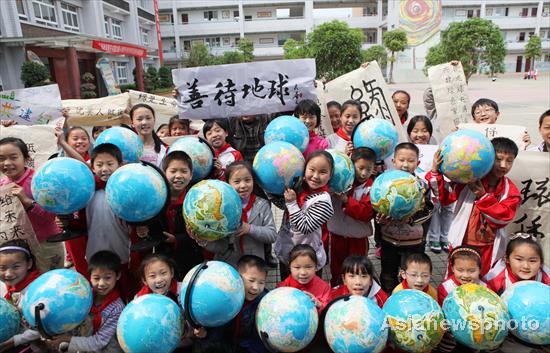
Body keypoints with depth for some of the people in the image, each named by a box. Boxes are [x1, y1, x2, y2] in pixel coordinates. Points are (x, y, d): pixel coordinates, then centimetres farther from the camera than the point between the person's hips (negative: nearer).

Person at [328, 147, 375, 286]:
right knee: (336, 266, 19)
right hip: (337, 233, 3)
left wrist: (347, 200, -28)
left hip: (358, 236, -3)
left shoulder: (372, 187, -12)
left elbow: (367, 212, -20)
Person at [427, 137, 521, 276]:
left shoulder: (511, 191, -3)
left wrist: (483, 196, -25)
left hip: (488, 248, 2)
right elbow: (445, 196, -11)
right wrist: (435, 171, -23)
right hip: (461, 243, -2)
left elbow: (503, 218, -15)